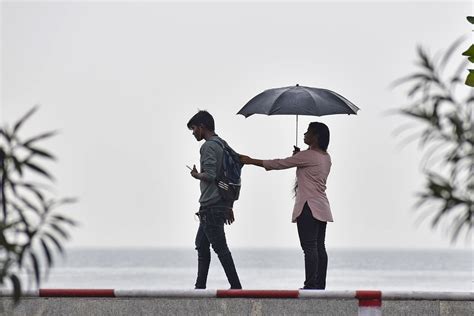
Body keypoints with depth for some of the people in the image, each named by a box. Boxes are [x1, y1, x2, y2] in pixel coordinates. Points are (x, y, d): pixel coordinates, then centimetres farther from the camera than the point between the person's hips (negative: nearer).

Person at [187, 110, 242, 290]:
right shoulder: (223, 145, 17)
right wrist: (229, 206, 22)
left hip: (210, 207, -10)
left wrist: (196, 175, -1)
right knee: (201, 244, 15)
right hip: (222, 205, 10)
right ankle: (200, 286, 17)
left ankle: (236, 286, -9)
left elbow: (210, 175, -23)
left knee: (220, 248, -8)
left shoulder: (208, 147, -12)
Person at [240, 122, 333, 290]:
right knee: (319, 247, 7)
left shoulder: (307, 156, -12)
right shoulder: (326, 157, 14)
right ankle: (320, 285, 7)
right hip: (322, 208, 9)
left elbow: (279, 164, -8)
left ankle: (311, 285, -13)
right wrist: (299, 156, 13)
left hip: (309, 207, -9)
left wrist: (251, 161, 0)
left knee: (309, 247, -10)